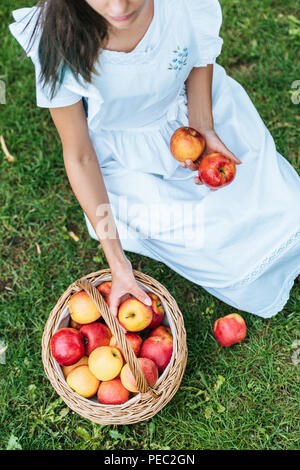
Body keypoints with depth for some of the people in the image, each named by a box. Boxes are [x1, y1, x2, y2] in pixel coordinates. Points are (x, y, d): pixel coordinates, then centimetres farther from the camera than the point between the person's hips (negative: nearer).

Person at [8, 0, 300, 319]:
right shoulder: (58, 45, -32)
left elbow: (200, 57, -4)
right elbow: (79, 157, -22)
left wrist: (202, 127, -20)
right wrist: (118, 265, -23)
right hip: (128, 156, -2)